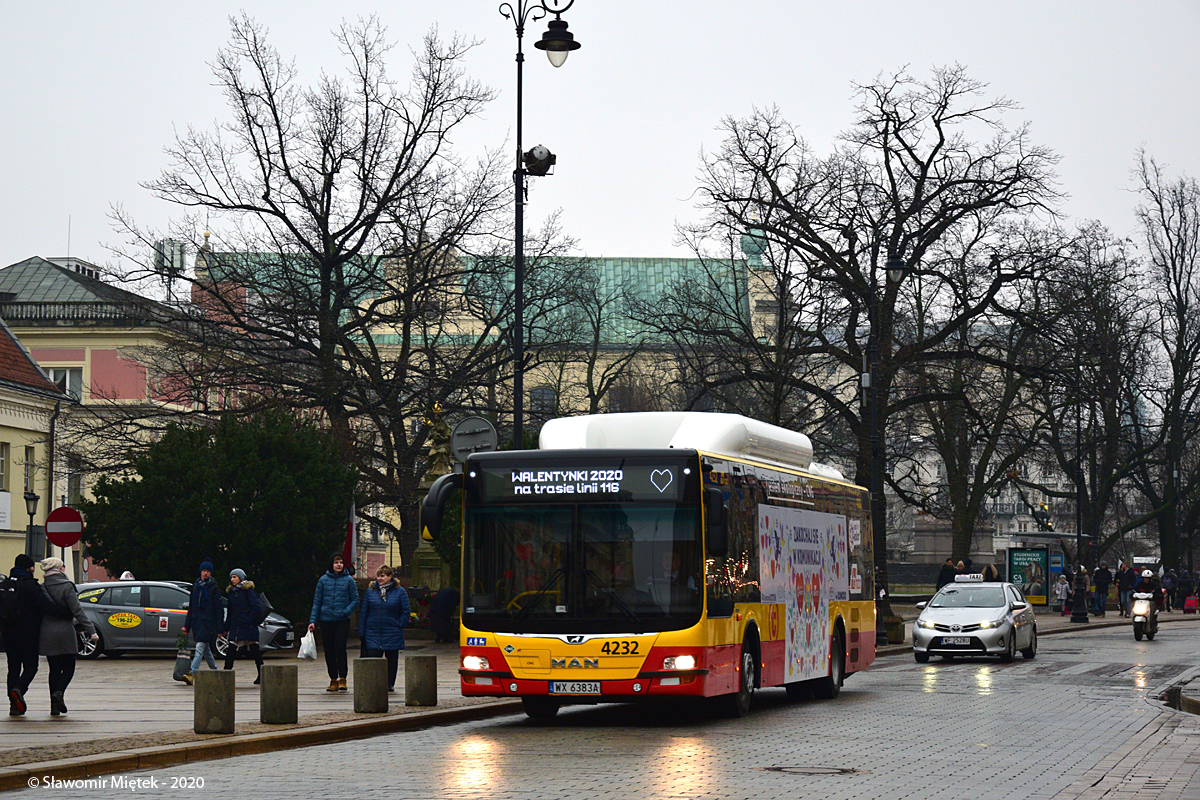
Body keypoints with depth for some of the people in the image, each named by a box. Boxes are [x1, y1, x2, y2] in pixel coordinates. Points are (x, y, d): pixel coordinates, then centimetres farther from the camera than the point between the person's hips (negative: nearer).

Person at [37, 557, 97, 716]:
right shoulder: (66, 586, -10)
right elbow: (77, 611, -15)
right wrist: (91, 631, -15)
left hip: (46, 634, 4)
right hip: (65, 632, -4)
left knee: (54, 669, 10)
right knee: (68, 668, 7)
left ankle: (55, 706, 7)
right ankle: (59, 692, -19)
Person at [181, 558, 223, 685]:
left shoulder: (214, 588, -2)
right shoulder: (195, 586, 13)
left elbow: (219, 609, -3)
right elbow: (191, 607, 18)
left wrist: (219, 628, -8)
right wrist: (186, 625, 13)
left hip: (208, 623, -6)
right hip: (196, 622, 6)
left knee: (200, 648, -16)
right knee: (206, 651, 12)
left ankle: (192, 674, -25)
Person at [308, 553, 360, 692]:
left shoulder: (348, 580, 2)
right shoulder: (323, 580, 6)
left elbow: (355, 600, 5)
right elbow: (317, 601, 9)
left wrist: (346, 612, -11)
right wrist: (313, 620, 2)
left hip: (342, 620, -2)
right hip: (326, 621, 2)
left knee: (340, 649, -11)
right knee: (329, 651, 4)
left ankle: (342, 678, -1)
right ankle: (333, 680, 12)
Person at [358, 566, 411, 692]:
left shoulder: (400, 591, 0)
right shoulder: (370, 591, 4)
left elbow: (406, 611, 4)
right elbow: (363, 612, 7)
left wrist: (399, 625, -5)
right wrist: (361, 632, 2)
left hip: (392, 634, 0)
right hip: (373, 633, 0)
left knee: (391, 659, 7)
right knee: (372, 659, -7)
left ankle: (390, 684, 18)